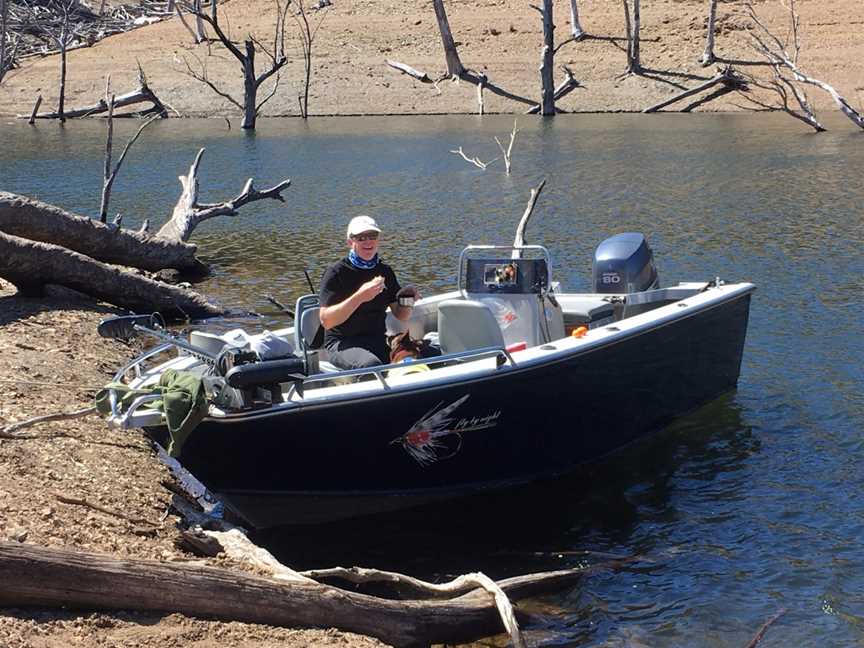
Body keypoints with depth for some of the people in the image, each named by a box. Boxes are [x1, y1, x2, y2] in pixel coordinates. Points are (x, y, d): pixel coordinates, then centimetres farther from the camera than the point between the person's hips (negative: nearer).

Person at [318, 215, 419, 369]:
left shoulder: (385, 271, 11)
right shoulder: (336, 273, -7)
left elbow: (400, 316, 15)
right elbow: (326, 321, -17)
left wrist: (408, 301, -9)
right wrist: (359, 297, -28)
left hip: (378, 339, 5)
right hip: (342, 343, -5)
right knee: (371, 364, -37)